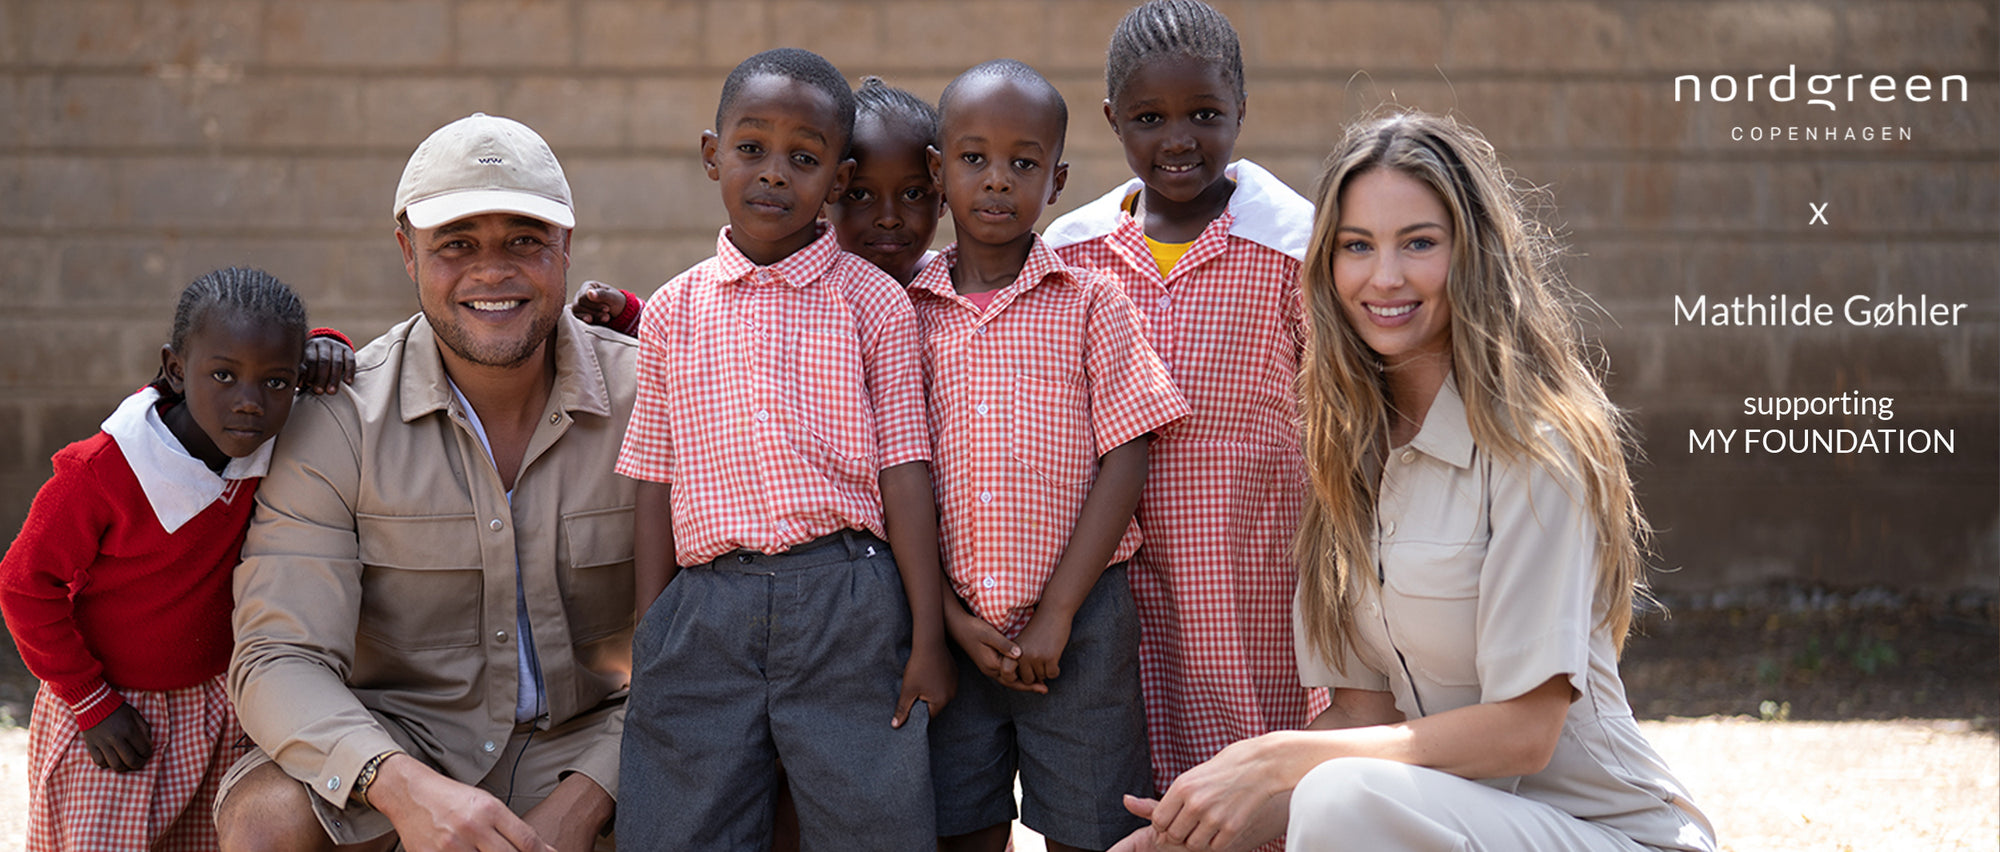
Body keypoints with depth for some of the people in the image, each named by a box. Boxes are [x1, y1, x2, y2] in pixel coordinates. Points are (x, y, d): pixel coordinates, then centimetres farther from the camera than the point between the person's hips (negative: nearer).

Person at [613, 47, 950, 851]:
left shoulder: (874, 303, 4)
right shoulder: (673, 311, 10)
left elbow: (905, 474, 1)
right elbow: (656, 486, 11)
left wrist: (928, 637, -2)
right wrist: (648, 642, 8)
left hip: (846, 602, -2)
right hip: (704, 606, 2)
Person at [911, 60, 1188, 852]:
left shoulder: (1091, 303, -1)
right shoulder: (906, 312, 3)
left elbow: (1124, 462, -5)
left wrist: (1056, 616, -11)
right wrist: (952, 618, -6)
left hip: (1078, 620, -2)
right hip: (955, 627, 2)